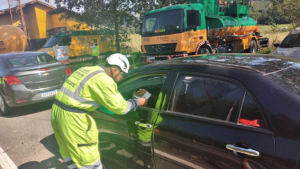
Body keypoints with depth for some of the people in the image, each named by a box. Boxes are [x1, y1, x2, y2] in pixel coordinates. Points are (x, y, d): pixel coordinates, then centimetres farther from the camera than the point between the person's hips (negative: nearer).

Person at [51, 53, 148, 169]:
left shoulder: (86, 69, 13)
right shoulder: (103, 79, -14)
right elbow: (119, 107, -13)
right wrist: (137, 102, 4)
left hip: (57, 110, 9)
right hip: (72, 117, -9)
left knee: (69, 151, 23)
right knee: (88, 157, 5)